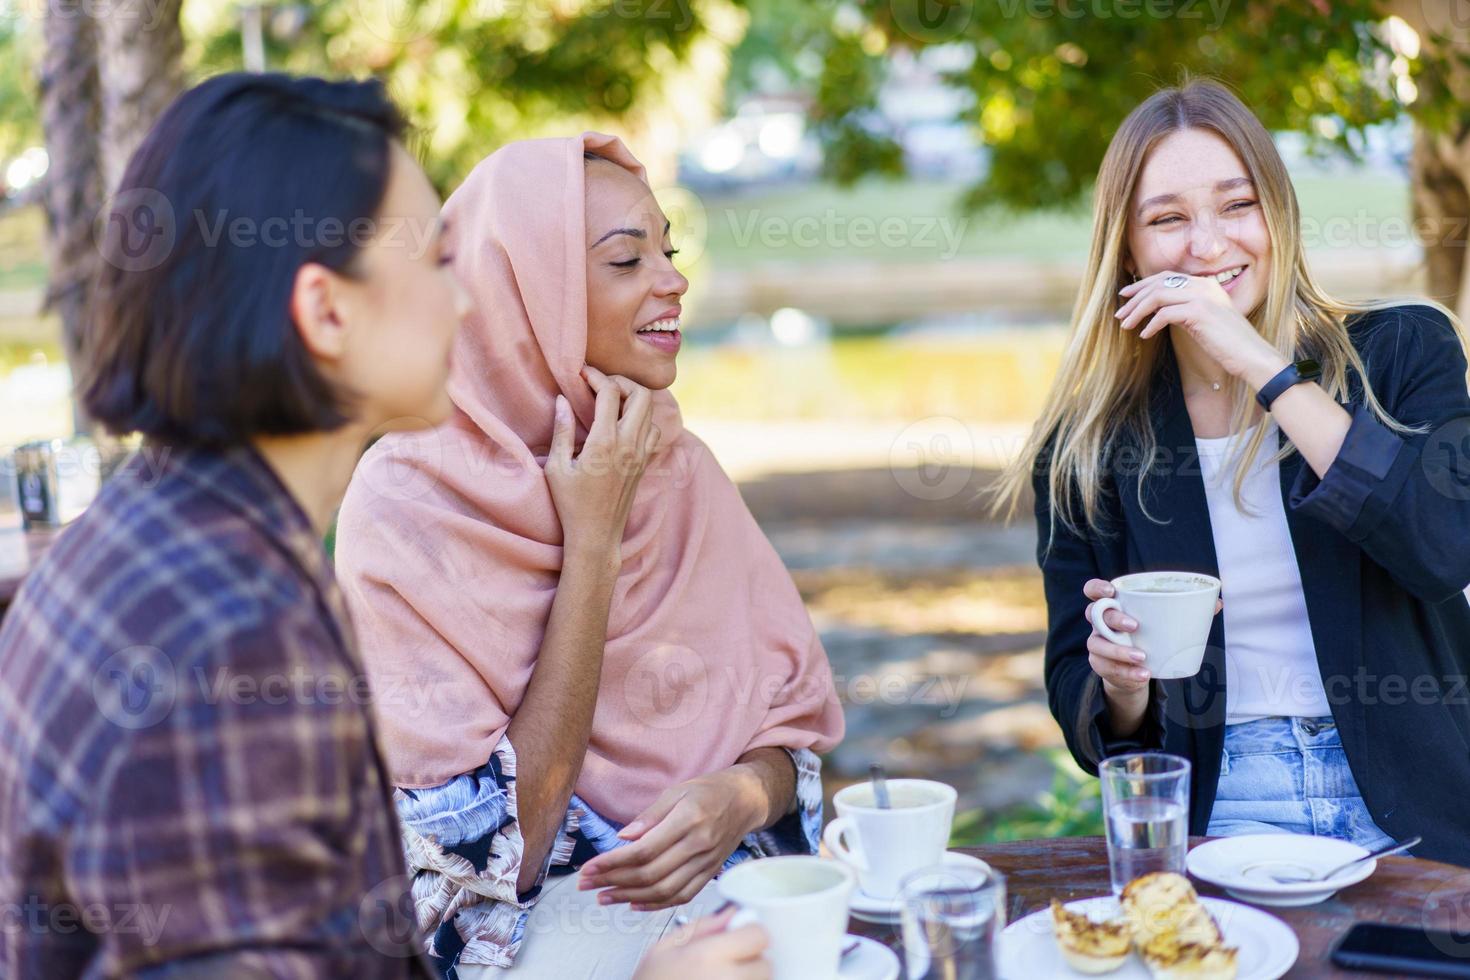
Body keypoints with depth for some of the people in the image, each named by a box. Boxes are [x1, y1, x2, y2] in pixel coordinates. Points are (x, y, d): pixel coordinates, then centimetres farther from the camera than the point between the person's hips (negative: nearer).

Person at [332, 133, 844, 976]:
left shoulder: (678, 469, 5)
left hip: (720, 889, 5)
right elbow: (500, 845, -15)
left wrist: (743, 795, -18)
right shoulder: (406, 504, -13)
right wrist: (592, 547, -17)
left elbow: (794, 718, 7)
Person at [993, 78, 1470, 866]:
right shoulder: (1089, 445, 5)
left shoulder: (1402, 352, 4)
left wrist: (1263, 366, -14)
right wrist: (1122, 689, -15)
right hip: (1218, 822, 0)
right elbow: (1080, 704, 9)